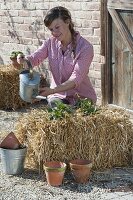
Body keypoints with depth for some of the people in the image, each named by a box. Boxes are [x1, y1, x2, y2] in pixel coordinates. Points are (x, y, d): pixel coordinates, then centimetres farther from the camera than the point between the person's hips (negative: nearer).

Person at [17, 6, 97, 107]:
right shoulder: (51, 43, 1)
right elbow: (34, 58, -8)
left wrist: (53, 90, -36)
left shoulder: (85, 47, -16)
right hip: (58, 96, 3)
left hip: (82, 98, -3)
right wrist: (22, 60, -32)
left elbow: (76, 79, -23)